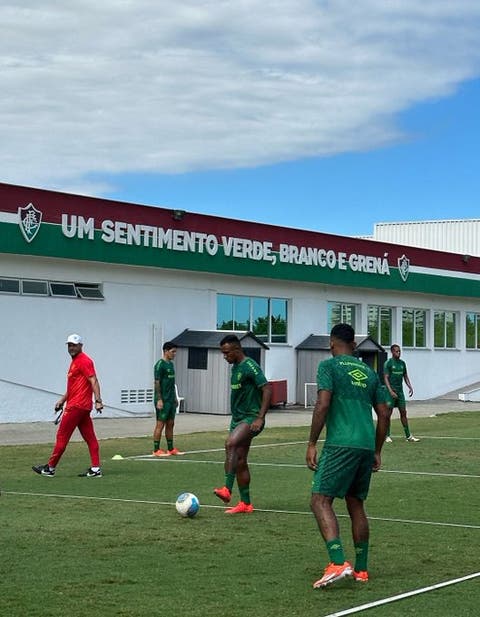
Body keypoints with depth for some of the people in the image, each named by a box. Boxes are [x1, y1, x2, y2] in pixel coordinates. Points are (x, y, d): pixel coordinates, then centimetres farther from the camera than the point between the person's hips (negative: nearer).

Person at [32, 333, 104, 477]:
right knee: (89, 437, 4)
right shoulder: (75, 361, 20)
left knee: (62, 436, -2)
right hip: (83, 406, 10)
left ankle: (50, 468, 5)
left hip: (76, 406, -10)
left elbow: (93, 381, -20)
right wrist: (62, 400, 24)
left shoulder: (84, 360, -11)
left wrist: (98, 400, -29)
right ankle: (95, 469, 3)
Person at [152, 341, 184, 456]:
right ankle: (156, 450, -1)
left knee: (170, 424, 11)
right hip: (163, 400, -9)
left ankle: (170, 449, 16)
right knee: (160, 424, -5)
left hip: (171, 400, 9)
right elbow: (156, 383, -16)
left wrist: (175, 397, 20)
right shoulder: (160, 365, -12)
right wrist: (159, 399, -20)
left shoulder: (171, 364, 15)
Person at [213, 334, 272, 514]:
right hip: (238, 419, 10)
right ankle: (245, 504, 14)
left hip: (250, 419, -10)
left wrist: (260, 418, -26)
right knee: (240, 461, 8)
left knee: (230, 443, -31)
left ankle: (227, 489, -38)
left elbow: (267, 390, -20)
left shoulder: (250, 366, -14)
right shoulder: (235, 367, 15)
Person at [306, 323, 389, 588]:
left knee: (320, 500, -7)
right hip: (367, 447, 7)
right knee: (356, 505, 16)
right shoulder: (369, 372, 19)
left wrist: (312, 443, -7)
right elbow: (384, 415, 18)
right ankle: (361, 569, 18)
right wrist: (377, 452, 24)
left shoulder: (329, 366, 1)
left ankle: (338, 563, -24)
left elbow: (322, 405, -11)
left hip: (341, 445, -6)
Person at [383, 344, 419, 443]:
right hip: (391, 391, -5)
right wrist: (391, 391, -20)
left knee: (403, 412, 4)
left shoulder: (402, 363, 12)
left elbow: (405, 376, 17)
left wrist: (410, 387, 3)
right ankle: (387, 436, 5)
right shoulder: (388, 363, -6)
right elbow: (386, 378, -11)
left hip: (400, 391, 5)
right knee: (389, 413, -2)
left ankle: (408, 435, 6)